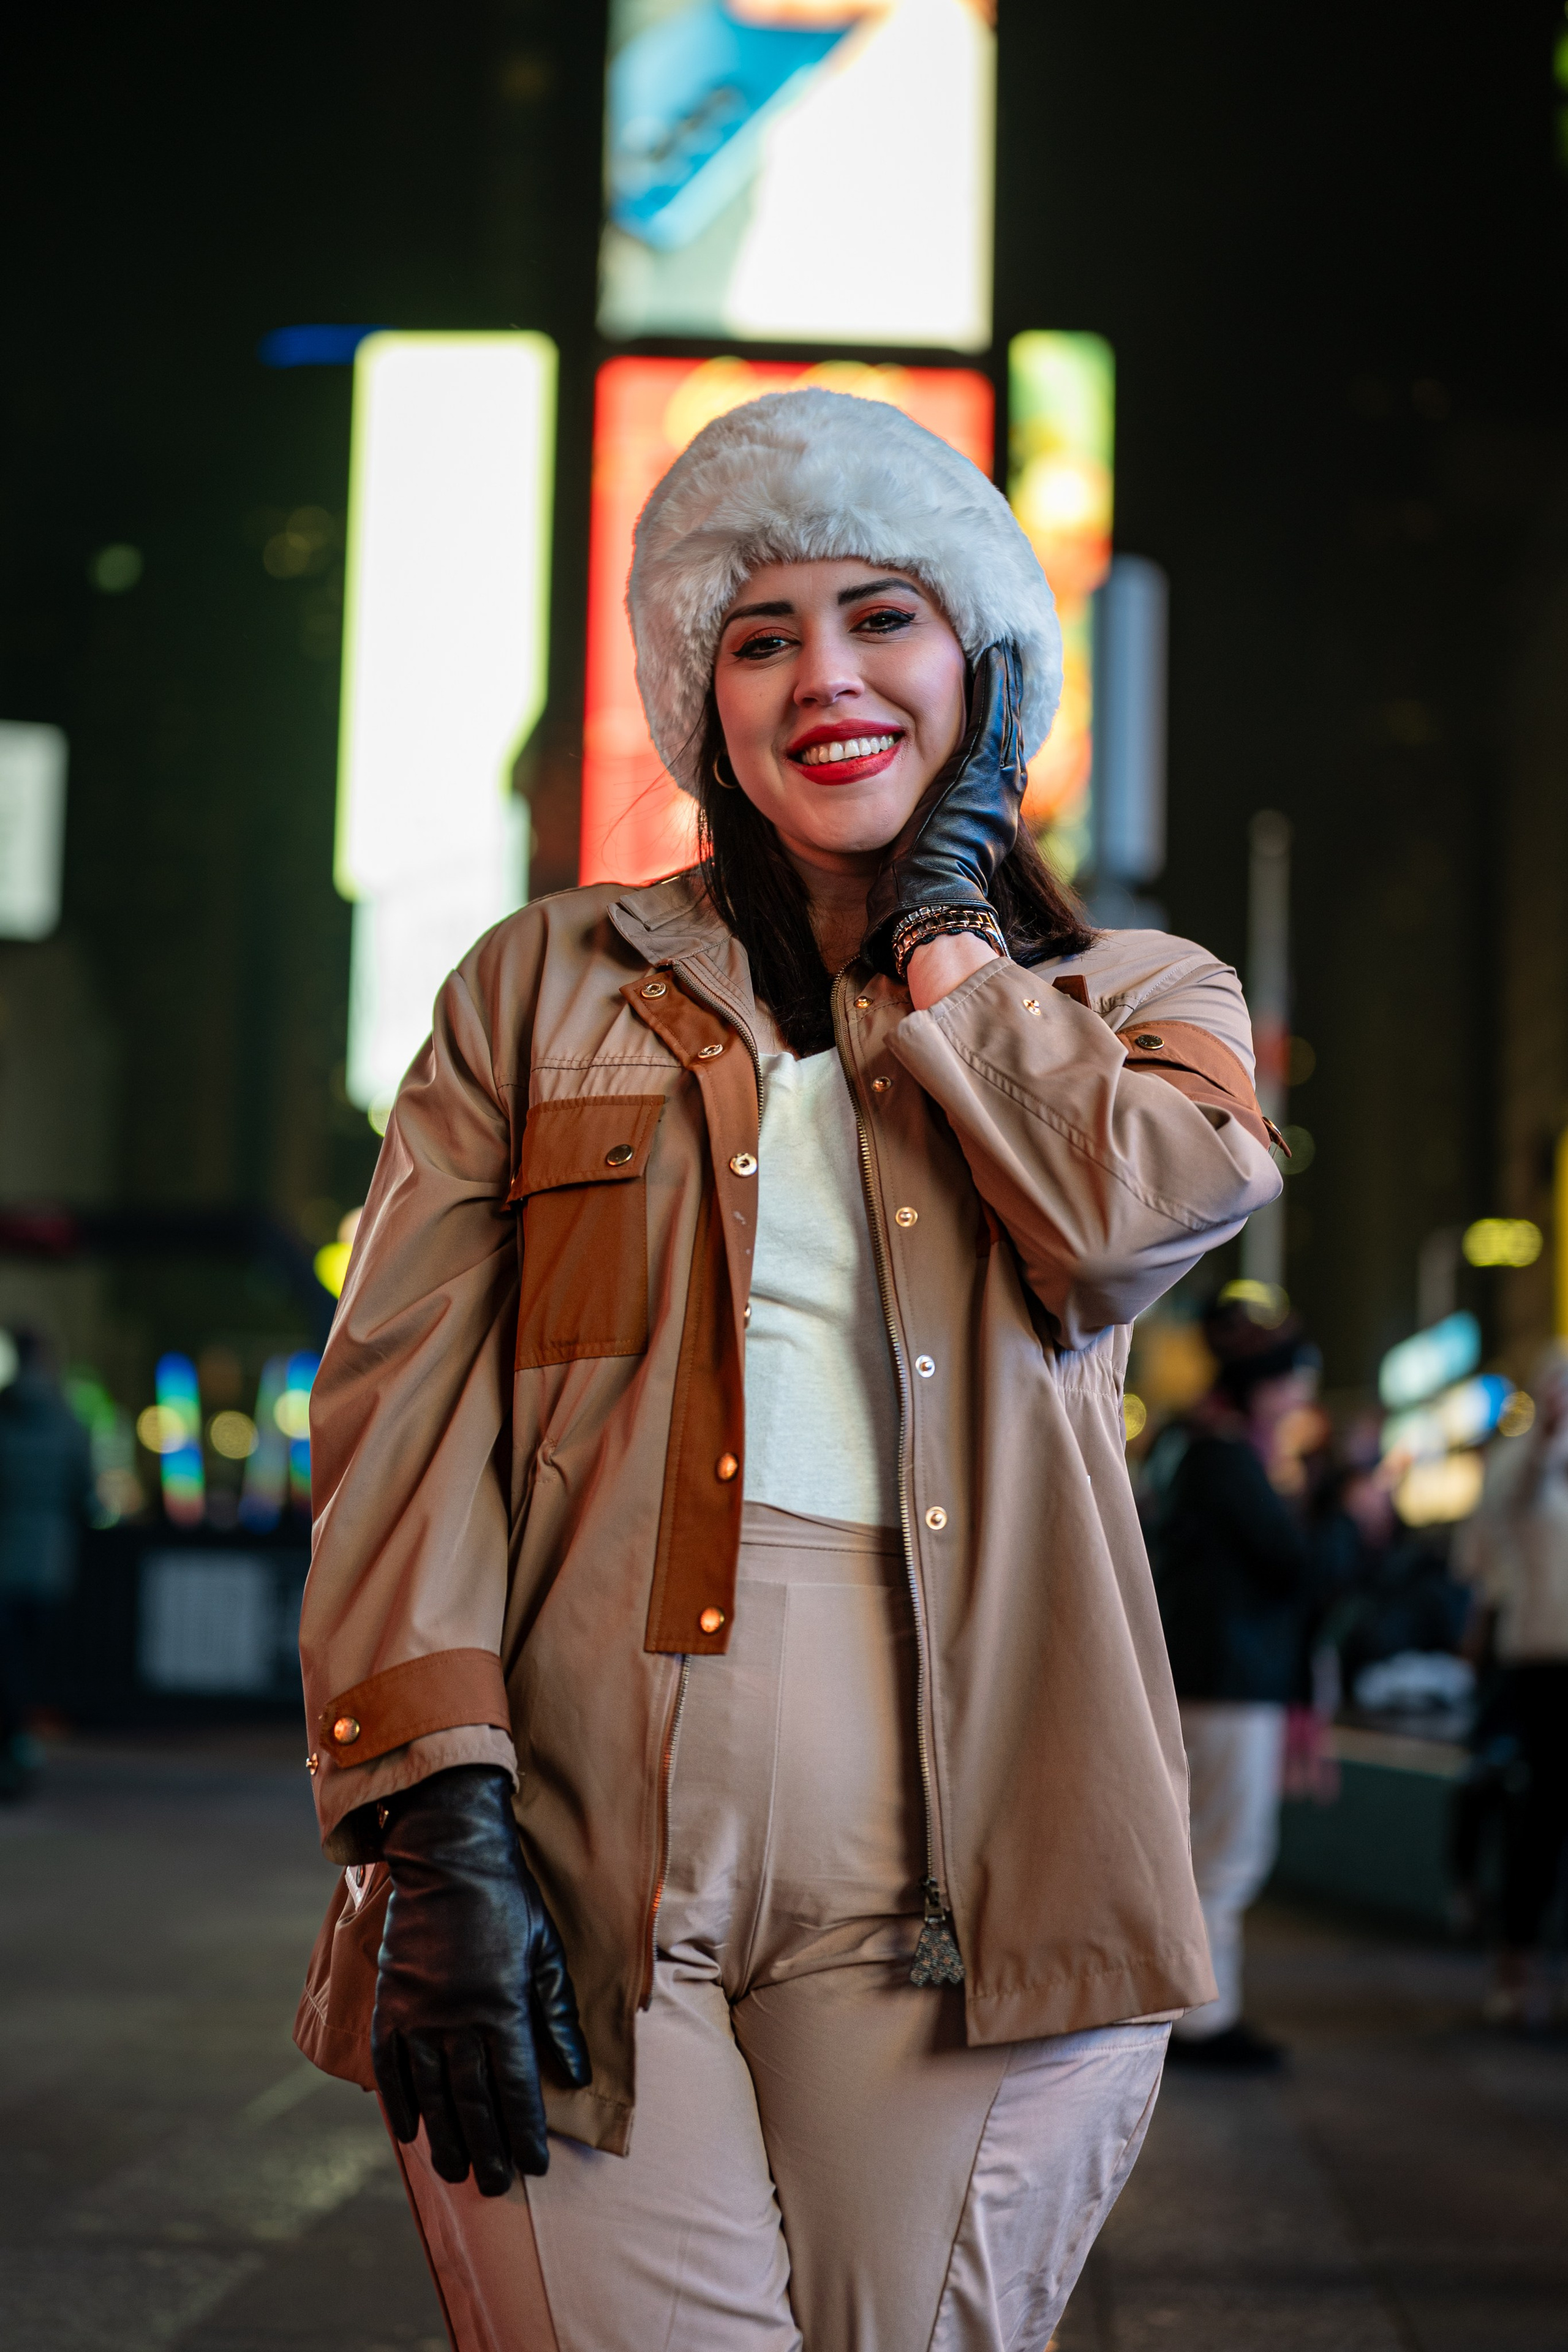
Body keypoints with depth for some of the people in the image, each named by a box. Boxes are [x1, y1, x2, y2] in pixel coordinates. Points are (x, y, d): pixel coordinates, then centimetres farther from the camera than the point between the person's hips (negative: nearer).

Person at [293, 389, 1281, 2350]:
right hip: (576, 1850, 0)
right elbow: (405, 1400, 4)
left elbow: (1130, 1214, -9)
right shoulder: (547, 986, 14)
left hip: (941, 1884, 1)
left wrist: (933, 927, 6)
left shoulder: (1138, 1004, 16)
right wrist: (437, 1817, -9)